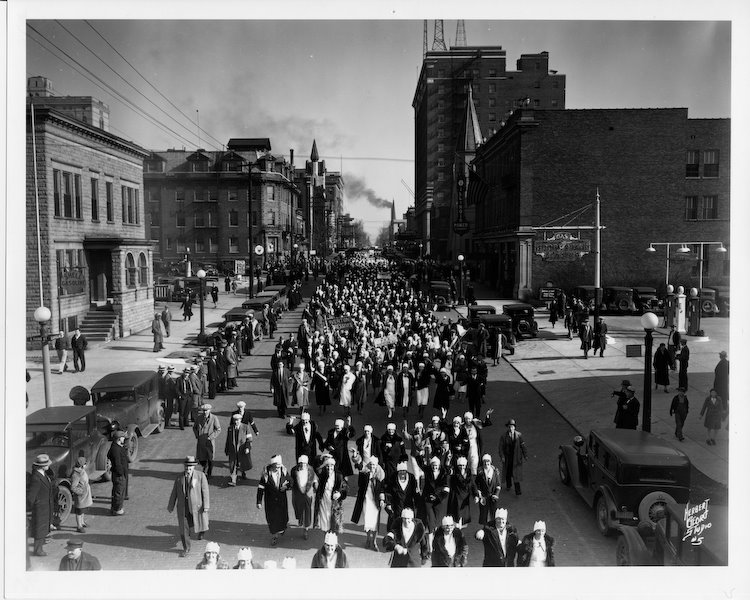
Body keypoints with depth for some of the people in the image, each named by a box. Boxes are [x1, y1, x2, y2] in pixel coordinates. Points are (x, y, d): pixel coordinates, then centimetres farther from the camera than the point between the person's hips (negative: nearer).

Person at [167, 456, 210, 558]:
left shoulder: (200, 476, -7)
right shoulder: (179, 477, 2)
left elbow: (205, 491, -9)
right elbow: (174, 492, 7)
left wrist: (206, 506, -15)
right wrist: (170, 506, 8)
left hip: (196, 505, -2)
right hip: (183, 506, 2)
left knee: (200, 525, 8)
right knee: (183, 528, 3)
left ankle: (201, 531, 46)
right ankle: (186, 549, 19)